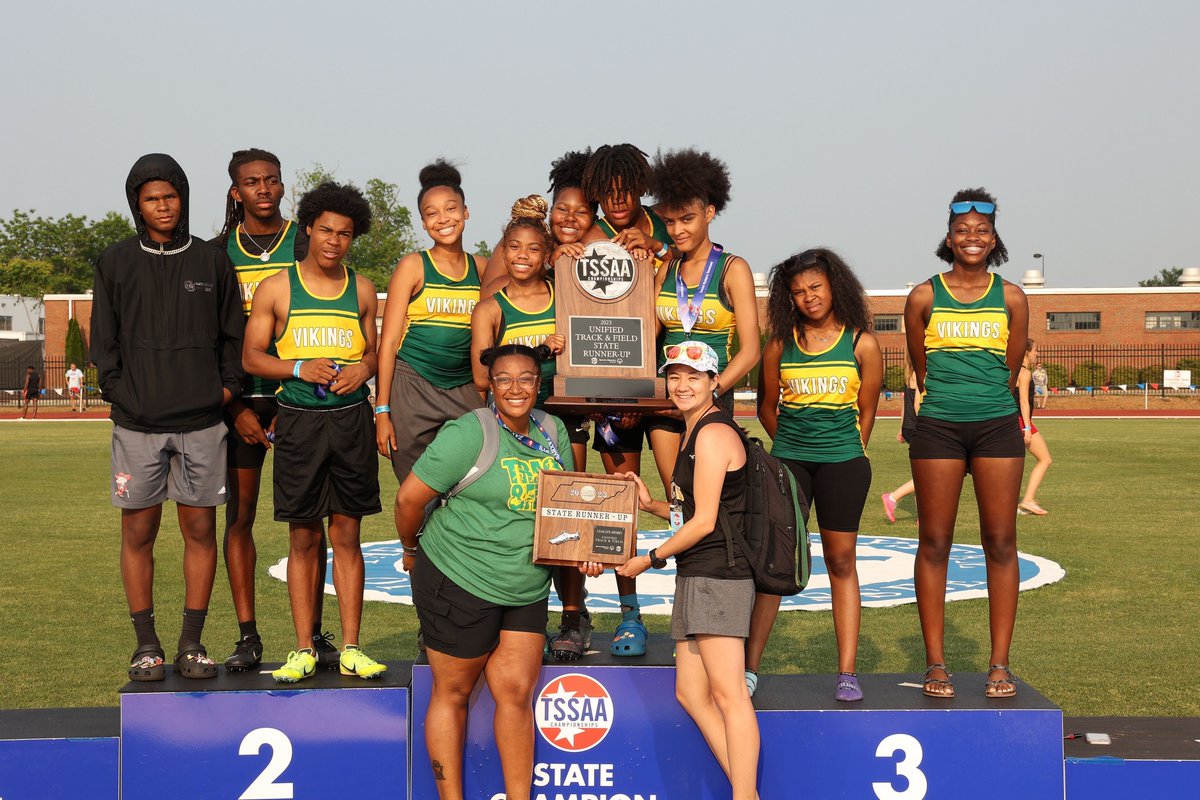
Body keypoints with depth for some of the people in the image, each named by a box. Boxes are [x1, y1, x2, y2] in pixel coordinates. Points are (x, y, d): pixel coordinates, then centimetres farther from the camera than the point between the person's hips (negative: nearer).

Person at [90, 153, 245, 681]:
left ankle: (192, 643, 12)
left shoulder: (211, 261, 9)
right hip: (137, 423, 0)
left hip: (201, 421, 0)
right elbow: (103, 341, 8)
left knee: (200, 529, 2)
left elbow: (233, 335, 12)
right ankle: (145, 645, 12)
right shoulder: (116, 263, 8)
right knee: (138, 531, 2)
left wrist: (227, 386, 0)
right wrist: (120, 392, -3)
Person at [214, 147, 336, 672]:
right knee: (239, 515, 1)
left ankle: (313, 633, 6)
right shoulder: (219, 252, 8)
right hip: (238, 400, 1)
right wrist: (234, 408, -3)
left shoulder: (305, 247, 5)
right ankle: (247, 635, 8)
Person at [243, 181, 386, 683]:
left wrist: (362, 368, -5)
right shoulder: (275, 288, 4)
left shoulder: (362, 289, 11)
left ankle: (351, 650, 9)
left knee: (346, 535, 4)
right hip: (298, 419, -1)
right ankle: (303, 650, 11)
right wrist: (300, 368, -13)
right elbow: (251, 357, 3)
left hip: (351, 419, 2)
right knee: (303, 538, 3)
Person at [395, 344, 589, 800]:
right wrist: (412, 551, 1)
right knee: (453, 693, 8)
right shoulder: (470, 434, -16)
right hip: (460, 583, -5)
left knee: (516, 693, 8)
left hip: (527, 590, 6)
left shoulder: (553, 431, 4)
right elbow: (409, 498, -13)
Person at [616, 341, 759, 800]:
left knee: (727, 693, -9)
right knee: (691, 694, 9)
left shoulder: (713, 434, -11)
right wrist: (652, 505, 11)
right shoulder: (694, 433, 20)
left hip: (717, 575, -10)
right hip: (695, 577, 10)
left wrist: (651, 559, -5)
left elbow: (705, 522, -14)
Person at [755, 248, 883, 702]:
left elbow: (866, 413, 7)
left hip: (843, 462, -1)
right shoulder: (780, 345, 5)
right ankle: (750, 666, 1)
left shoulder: (861, 345, 2)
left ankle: (847, 672, 9)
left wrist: (848, 455, 6)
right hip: (788, 459, 1)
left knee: (841, 562, 4)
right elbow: (767, 408, 15)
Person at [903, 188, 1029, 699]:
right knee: (934, 543, 0)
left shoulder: (1011, 298, 7)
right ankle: (936, 665, 8)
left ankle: (1000, 666, 9)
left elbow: (1011, 368, 12)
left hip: (997, 427, 1)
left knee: (1000, 543, 1)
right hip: (938, 428, -1)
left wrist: (985, 400, 12)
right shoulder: (924, 297, 4)